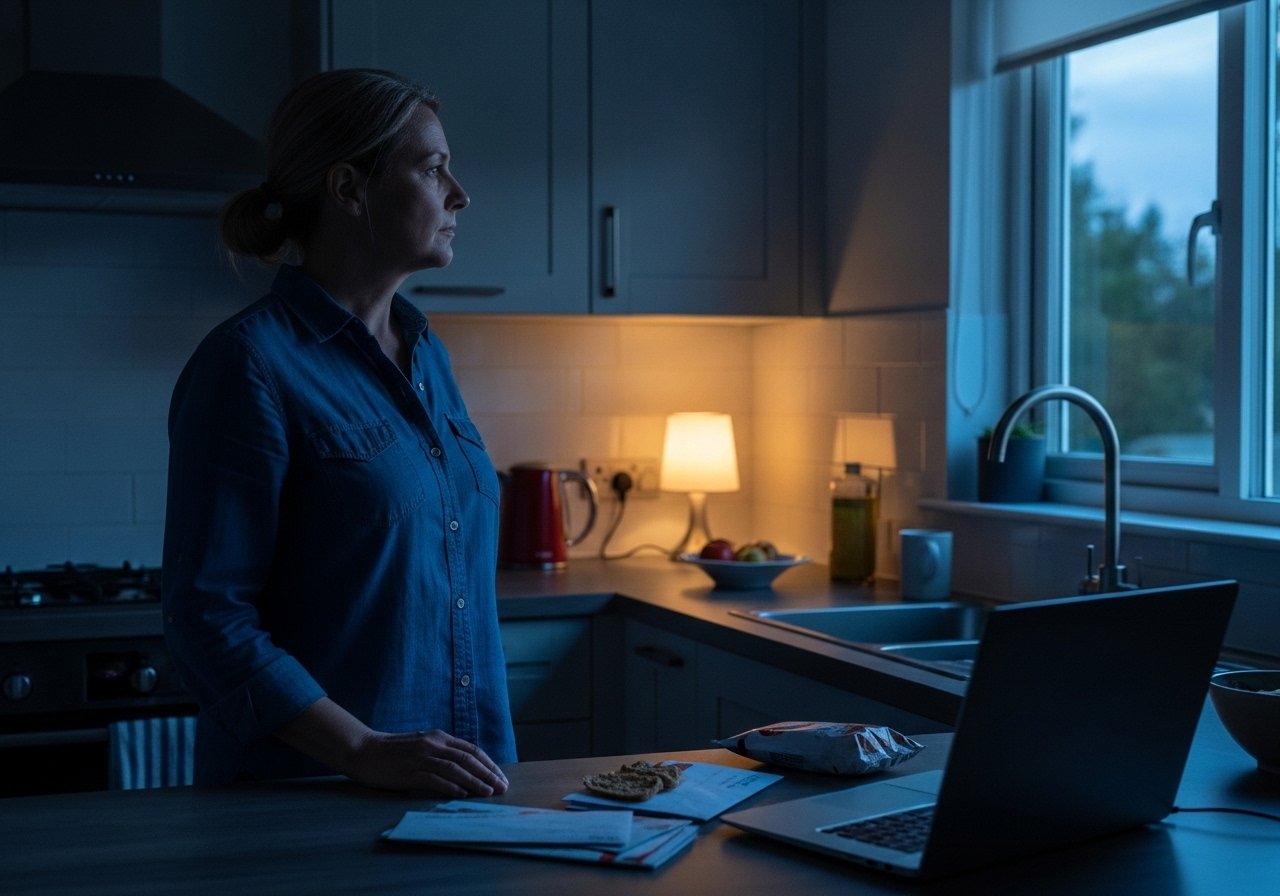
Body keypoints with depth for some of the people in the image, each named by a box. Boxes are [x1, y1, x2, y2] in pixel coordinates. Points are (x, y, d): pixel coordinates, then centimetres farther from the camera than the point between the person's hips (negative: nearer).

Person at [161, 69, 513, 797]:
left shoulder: (426, 353, 9)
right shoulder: (251, 365, -14)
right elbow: (208, 618, -17)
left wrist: (495, 758, 12)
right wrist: (364, 753, -24)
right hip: (306, 798, -7)